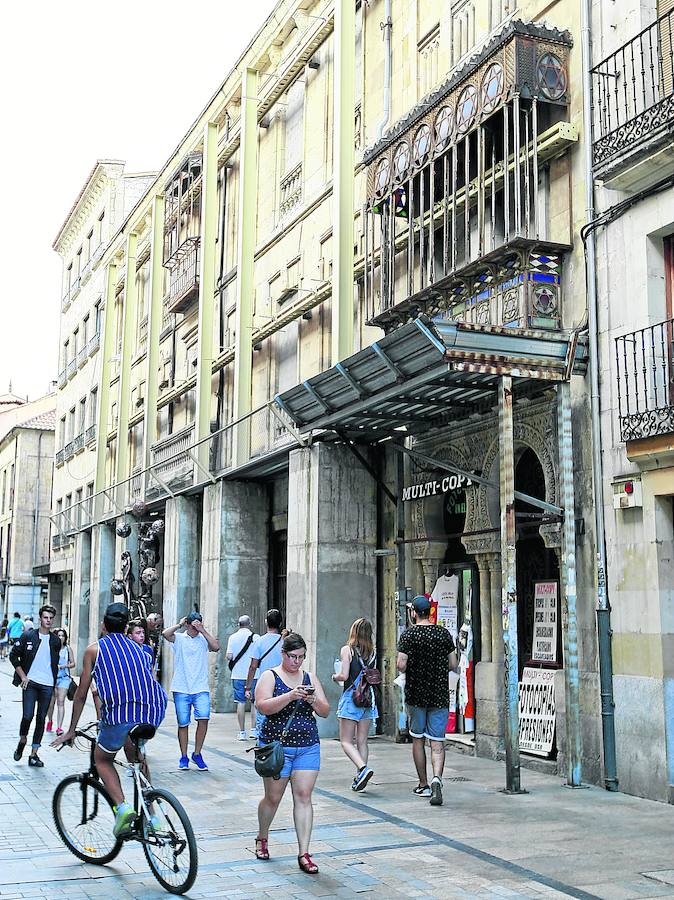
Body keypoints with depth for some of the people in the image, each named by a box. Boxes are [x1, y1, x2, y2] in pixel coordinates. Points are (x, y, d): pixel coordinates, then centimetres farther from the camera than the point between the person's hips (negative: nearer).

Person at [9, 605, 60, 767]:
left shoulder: (55, 641, 9)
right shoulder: (28, 636, 0)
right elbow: (13, 656, 2)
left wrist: (54, 683, 12)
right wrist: (23, 676, -4)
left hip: (47, 685, 3)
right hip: (30, 682, -3)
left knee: (41, 719, 3)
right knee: (28, 716, -11)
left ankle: (33, 755, 10)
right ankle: (22, 741, 18)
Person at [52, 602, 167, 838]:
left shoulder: (94, 649, 15)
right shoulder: (138, 649, 27)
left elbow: (81, 694, 17)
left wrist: (71, 731, 30)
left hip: (120, 714, -4)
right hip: (153, 714, 4)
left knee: (102, 759, 24)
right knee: (133, 747, 34)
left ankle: (122, 807, 0)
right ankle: (149, 812, 27)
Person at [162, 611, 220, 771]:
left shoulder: (204, 639, 8)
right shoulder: (179, 638, 5)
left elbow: (216, 647, -11)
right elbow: (165, 634, -15)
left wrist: (203, 630, -11)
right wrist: (179, 624, -4)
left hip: (201, 688, 0)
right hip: (181, 689, 0)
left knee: (203, 719, -14)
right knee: (183, 724, 4)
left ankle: (197, 754, 3)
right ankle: (184, 757, 19)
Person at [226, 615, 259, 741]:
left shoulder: (233, 637, -1)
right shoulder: (256, 637, -5)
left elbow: (229, 656, -6)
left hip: (238, 675, 1)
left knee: (241, 703, 4)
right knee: (255, 702, 8)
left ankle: (242, 732, 5)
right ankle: (253, 730, 5)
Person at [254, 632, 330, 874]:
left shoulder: (310, 678, 10)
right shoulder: (270, 676, -1)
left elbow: (325, 712, 8)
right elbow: (264, 706, -16)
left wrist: (313, 701, -13)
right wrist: (290, 695, -27)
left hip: (308, 747, 3)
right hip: (276, 746, -3)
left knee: (304, 796, -4)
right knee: (273, 797, 6)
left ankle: (304, 854, -1)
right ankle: (262, 838, 33)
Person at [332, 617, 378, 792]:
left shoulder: (347, 649, -6)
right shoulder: (372, 652, 7)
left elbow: (344, 675, -13)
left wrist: (335, 676, 6)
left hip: (351, 697, -5)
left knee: (346, 741, 0)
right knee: (362, 741, 10)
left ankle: (363, 768, -20)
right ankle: (360, 777, 10)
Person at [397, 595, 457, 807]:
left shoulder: (408, 634, -7)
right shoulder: (444, 633, 2)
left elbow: (401, 666, -12)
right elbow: (453, 664, 5)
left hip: (416, 694, -1)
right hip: (440, 695, 2)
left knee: (418, 739, 13)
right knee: (437, 742, 1)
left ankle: (423, 785, 19)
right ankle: (437, 778, -21)